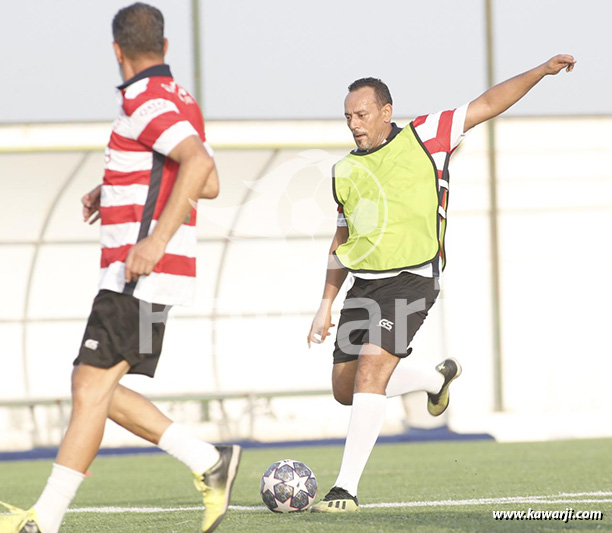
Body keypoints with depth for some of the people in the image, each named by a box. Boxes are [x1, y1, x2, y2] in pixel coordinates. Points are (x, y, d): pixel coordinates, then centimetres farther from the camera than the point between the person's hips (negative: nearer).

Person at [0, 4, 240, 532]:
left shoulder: (146, 100, -12)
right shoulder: (180, 100, 18)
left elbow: (200, 163, -27)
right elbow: (208, 184, 25)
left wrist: (158, 238, -31)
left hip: (140, 275, -10)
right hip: (143, 278, 10)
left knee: (91, 388, -10)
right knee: (95, 389, 11)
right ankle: (208, 463, 9)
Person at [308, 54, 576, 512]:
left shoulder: (424, 139, -1)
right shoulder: (346, 170, 13)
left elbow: (487, 105, 2)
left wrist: (542, 71, -5)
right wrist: (327, 304, 22)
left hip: (411, 280, -6)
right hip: (364, 285, 6)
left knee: (370, 370, -22)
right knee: (345, 388, 7)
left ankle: (347, 489, -20)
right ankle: (438, 378, 34)